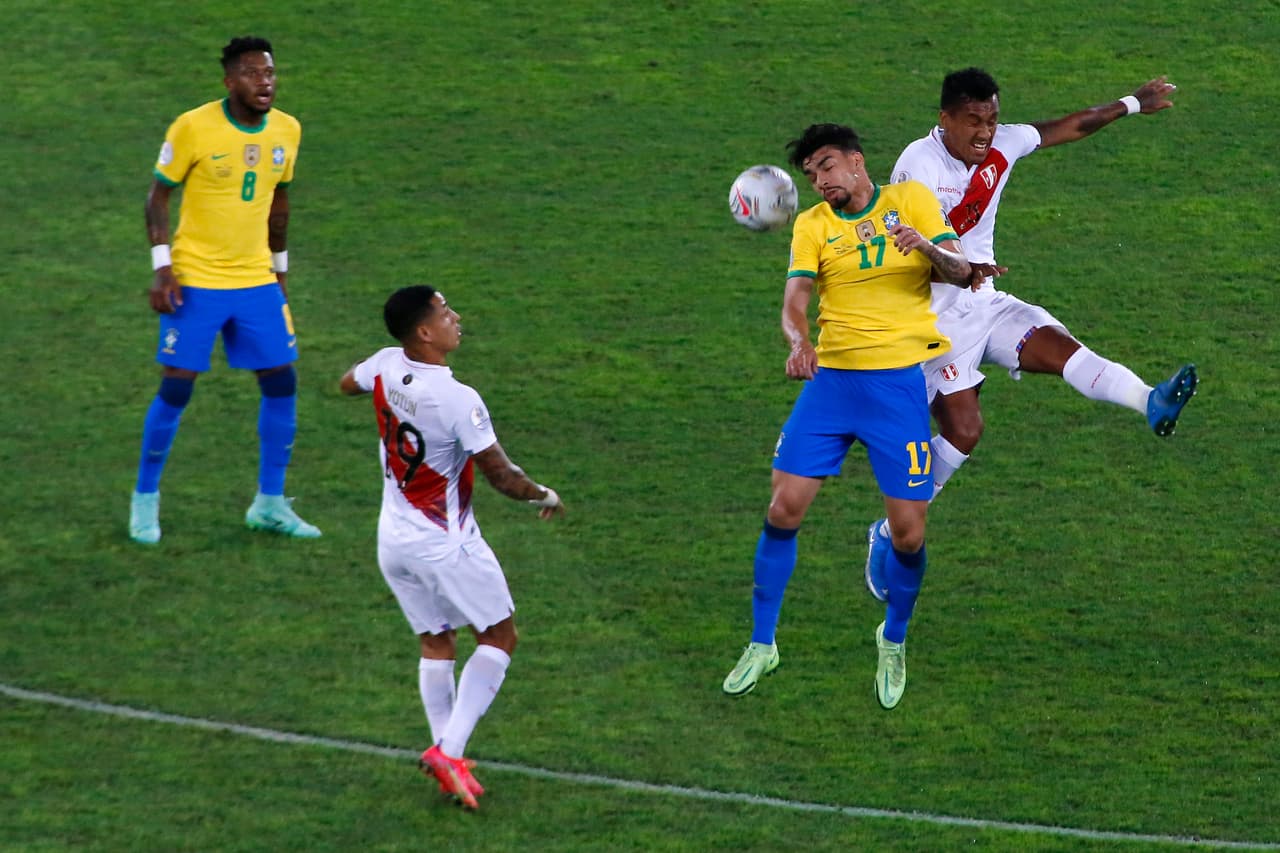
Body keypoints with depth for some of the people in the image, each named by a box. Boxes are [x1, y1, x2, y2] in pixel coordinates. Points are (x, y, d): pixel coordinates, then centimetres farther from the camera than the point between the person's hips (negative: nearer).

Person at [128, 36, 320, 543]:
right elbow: (158, 196, -6)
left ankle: (270, 504, 14)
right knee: (176, 388, -3)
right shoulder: (193, 128, -13)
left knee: (281, 384, 2)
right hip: (195, 282, -5)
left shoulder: (286, 131, 2)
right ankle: (145, 500, 14)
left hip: (258, 282, 5)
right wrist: (162, 268, -13)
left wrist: (279, 267, 19)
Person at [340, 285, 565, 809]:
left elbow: (347, 384, 19)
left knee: (436, 644, 17)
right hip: (446, 545, -7)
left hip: (393, 541, 7)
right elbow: (503, 478, -20)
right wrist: (546, 497, -2)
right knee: (499, 638, 7)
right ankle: (449, 750, -5)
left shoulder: (386, 367, -6)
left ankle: (447, 758, 13)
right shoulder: (458, 400, -26)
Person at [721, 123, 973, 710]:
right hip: (830, 377, 2)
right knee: (784, 508, -6)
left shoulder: (911, 199, 3)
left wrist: (925, 245, -26)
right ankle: (762, 644, 10)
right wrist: (798, 343, -27)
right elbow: (794, 301, -5)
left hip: (901, 380, -2)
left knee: (907, 531, -4)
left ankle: (894, 639, 23)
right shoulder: (812, 224, 7)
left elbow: (960, 273, -4)